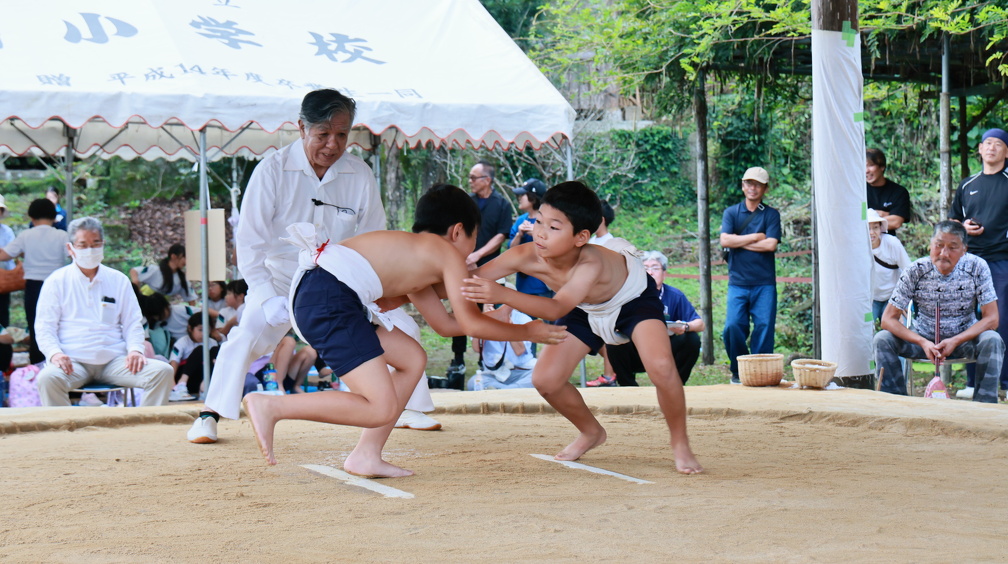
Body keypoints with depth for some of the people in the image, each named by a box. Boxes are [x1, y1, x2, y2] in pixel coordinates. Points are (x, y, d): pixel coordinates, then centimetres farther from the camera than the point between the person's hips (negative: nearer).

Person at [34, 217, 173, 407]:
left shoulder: (119, 280, 17)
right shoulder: (57, 282, 10)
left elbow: (133, 323, 17)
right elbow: (44, 327, 5)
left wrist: (135, 349, -4)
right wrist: (54, 353, -15)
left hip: (114, 361, 3)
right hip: (73, 361, -3)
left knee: (162, 371, -21)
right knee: (48, 378, -37)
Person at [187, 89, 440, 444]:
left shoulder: (360, 175, -9)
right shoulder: (273, 170, -17)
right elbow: (250, 240, -16)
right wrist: (268, 297, -26)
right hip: (282, 277, -3)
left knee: (402, 328, -4)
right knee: (249, 332, -25)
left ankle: (410, 409, 17)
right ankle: (209, 416, -11)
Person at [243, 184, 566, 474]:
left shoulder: (415, 256, 32)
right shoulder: (448, 252, 7)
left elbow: (446, 324, 38)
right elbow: (471, 323, 2)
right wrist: (528, 332, 15)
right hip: (328, 299, -10)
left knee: (412, 359, 20)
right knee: (382, 409, -13)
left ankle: (366, 455, 15)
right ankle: (270, 407, -13)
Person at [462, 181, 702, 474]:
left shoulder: (590, 264, -47)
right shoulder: (526, 257, -33)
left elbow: (557, 309, -61)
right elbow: (470, 279, -31)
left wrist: (503, 295, -72)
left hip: (634, 298, -5)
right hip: (588, 310, 5)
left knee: (661, 367, -28)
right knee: (545, 379, -6)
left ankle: (680, 445, -1)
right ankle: (592, 432, 25)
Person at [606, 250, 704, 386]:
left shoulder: (675, 295, -4)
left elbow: (700, 324, -8)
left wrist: (685, 327, -30)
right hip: (636, 357, -1)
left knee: (692, 340, -22)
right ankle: (629, 387, -7)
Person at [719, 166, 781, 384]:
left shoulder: (771, 215, 8)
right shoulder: (731, 213, 11)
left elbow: (770, 244, -7)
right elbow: (725, 240, -5)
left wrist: (739, 242, -3)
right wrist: (755, 237, -5)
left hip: (764, 283, 0)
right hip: (738, 282, 0)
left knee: (764, 327, -6)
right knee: (733, 326, -11)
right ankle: (738, 371, 5)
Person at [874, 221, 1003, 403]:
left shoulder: (976, 267, -15)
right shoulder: (916, 271, -15)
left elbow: (991, 319, -15)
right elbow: (888, 319, -15)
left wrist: (955, 341, -28)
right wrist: (923, 343, -29)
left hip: (964, 338, 0)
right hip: (925, 338, 1)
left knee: (992, 340, -31)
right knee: (882, 339, -23)